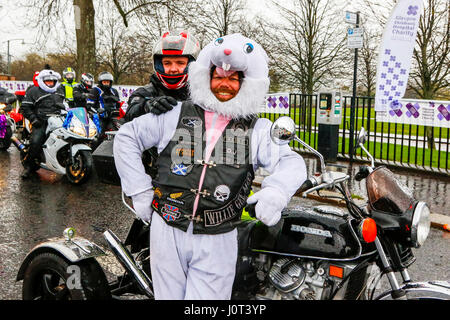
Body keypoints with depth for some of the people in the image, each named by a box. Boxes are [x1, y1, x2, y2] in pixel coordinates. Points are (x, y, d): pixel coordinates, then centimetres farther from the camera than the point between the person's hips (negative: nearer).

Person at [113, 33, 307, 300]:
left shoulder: (258, 130, 2)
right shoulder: (176, 115, 3)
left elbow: (292, 162, -5)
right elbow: (126, 138, 9)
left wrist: (276, 191, -28)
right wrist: (140, 191, 2)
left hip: (217, 242, -1)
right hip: (167, 231, 1)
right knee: (168, 295, 14)